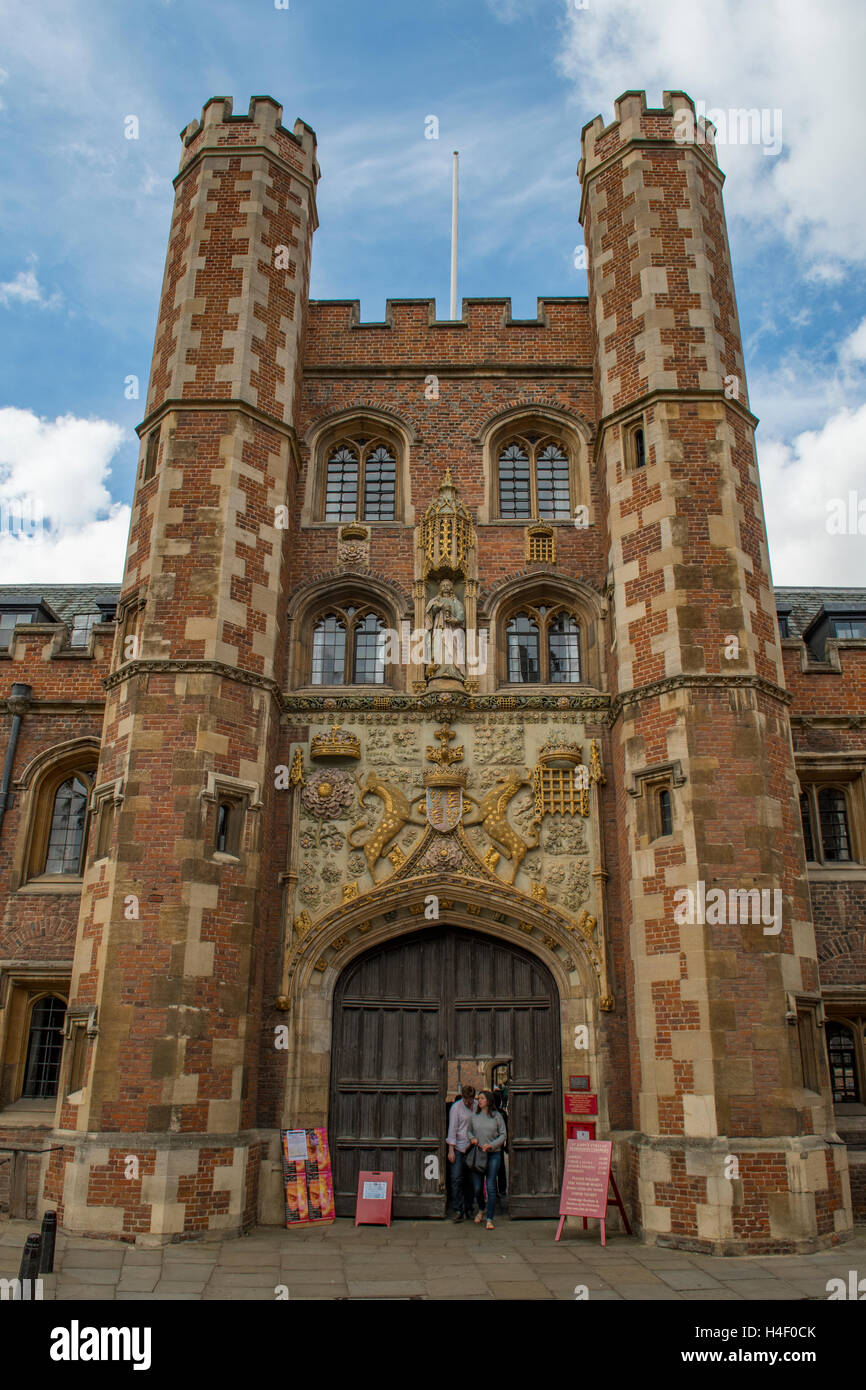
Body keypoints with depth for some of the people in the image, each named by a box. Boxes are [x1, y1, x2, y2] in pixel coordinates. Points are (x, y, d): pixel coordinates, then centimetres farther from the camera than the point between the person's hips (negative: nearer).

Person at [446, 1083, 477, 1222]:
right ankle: (458, 1211, -3)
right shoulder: (456, 1107, -5)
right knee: (457, 1179, -8)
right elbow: (452, 1128, -7)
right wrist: (451, 1150, -11)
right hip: (458, 1147, -3)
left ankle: (468, 1209, 19)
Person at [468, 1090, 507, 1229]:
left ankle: (490, 1219, 1)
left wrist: (491, 1145, -11)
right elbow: (469, 1131, 19)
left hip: (493, 1155, -2)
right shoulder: (473, 1117, 7)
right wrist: (471, 1138, -3)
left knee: (491, 1187, -7)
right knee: (477, 1188, 6)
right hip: (477, 1155, 2)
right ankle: (481, 1210, 35)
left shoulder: (497, 1116, 1)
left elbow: (503, 1135, 2)